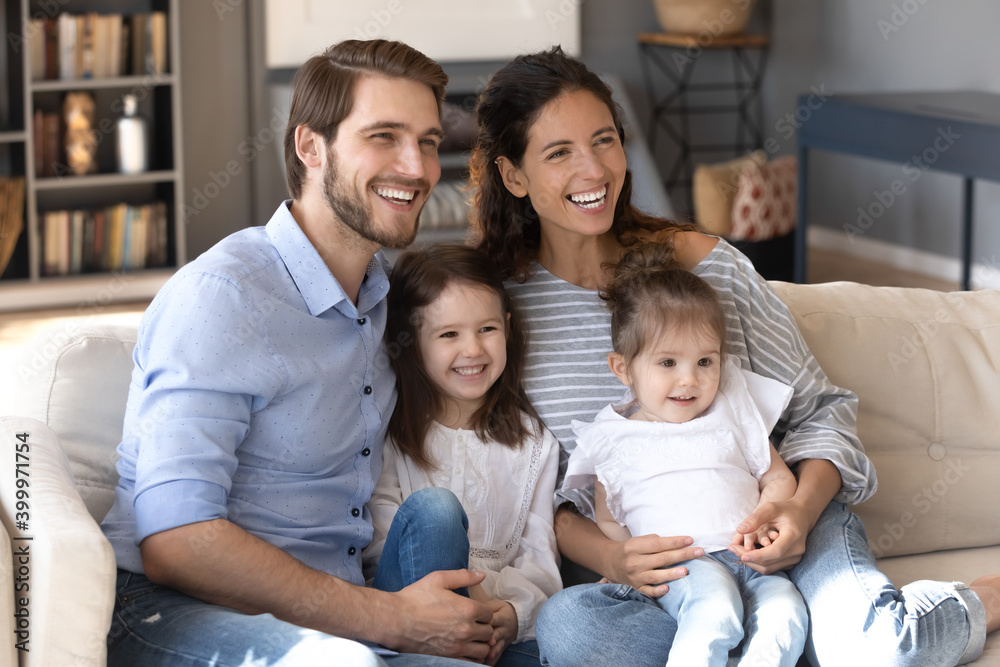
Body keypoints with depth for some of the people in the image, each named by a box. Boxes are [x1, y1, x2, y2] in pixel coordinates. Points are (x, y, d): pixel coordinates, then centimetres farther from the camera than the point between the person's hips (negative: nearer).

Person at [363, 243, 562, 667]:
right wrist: (470, 594, -20)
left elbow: (539, 559, 9)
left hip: (499, 628, 1)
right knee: (432, 509, -32)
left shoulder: (534, 443, 16)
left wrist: (511, 610, -14)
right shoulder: (389, 435, 7)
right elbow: (381, 547, -4)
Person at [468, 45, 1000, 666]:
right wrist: (605, 555, -16)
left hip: (767, 529, -1)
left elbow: (820, 408, 6)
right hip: (650, 578, 2)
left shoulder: (706, 265, -2)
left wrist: (802, 509, -15)